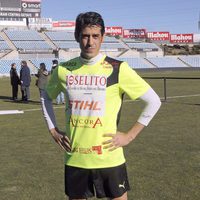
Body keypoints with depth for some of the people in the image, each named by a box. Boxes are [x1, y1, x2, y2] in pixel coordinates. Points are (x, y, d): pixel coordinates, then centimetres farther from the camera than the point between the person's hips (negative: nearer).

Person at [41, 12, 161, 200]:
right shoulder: (63, 70, 1)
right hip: (74, 160, 3)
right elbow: (46, 97, 20)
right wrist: (53, 130, 10)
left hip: (109, 159, -3)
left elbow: (153, 101, -4)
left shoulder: (117, 69, -9)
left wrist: (130, 135, -6)